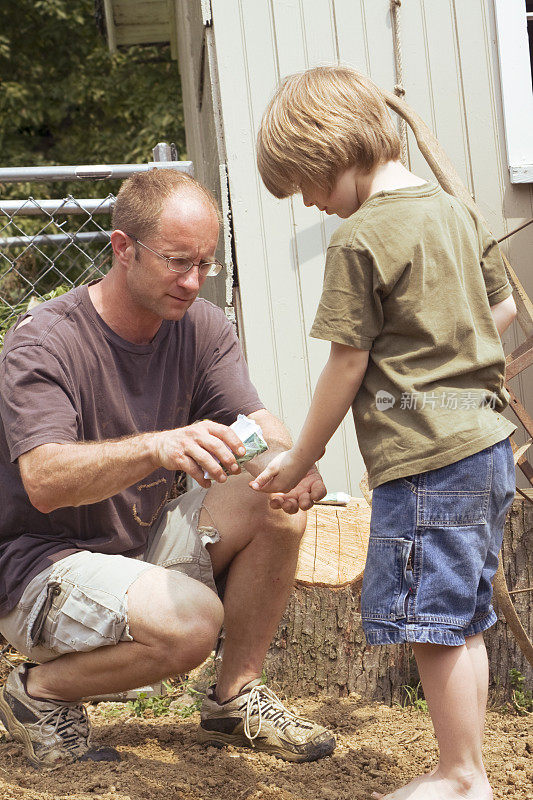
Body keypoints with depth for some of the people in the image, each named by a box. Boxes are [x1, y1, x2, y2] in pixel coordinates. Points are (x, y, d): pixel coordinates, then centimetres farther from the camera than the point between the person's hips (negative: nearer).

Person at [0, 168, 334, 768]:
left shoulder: (200, 327, 0)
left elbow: (255, 421, -8)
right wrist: (157, 447, -52)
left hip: (144, 545, 7)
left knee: (278, 502, -14)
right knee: (192, 618, -32)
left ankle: (236, 699, 1)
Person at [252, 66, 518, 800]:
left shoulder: (361, 238, -12)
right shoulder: (457, 213, 12)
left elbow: (348, 363, -10)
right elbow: (502, 309, 21)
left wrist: (302, 457, 0)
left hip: (427, 458, -9)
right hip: (487, 441, 9)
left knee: (430, 622, -2)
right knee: (461, 621, 14)